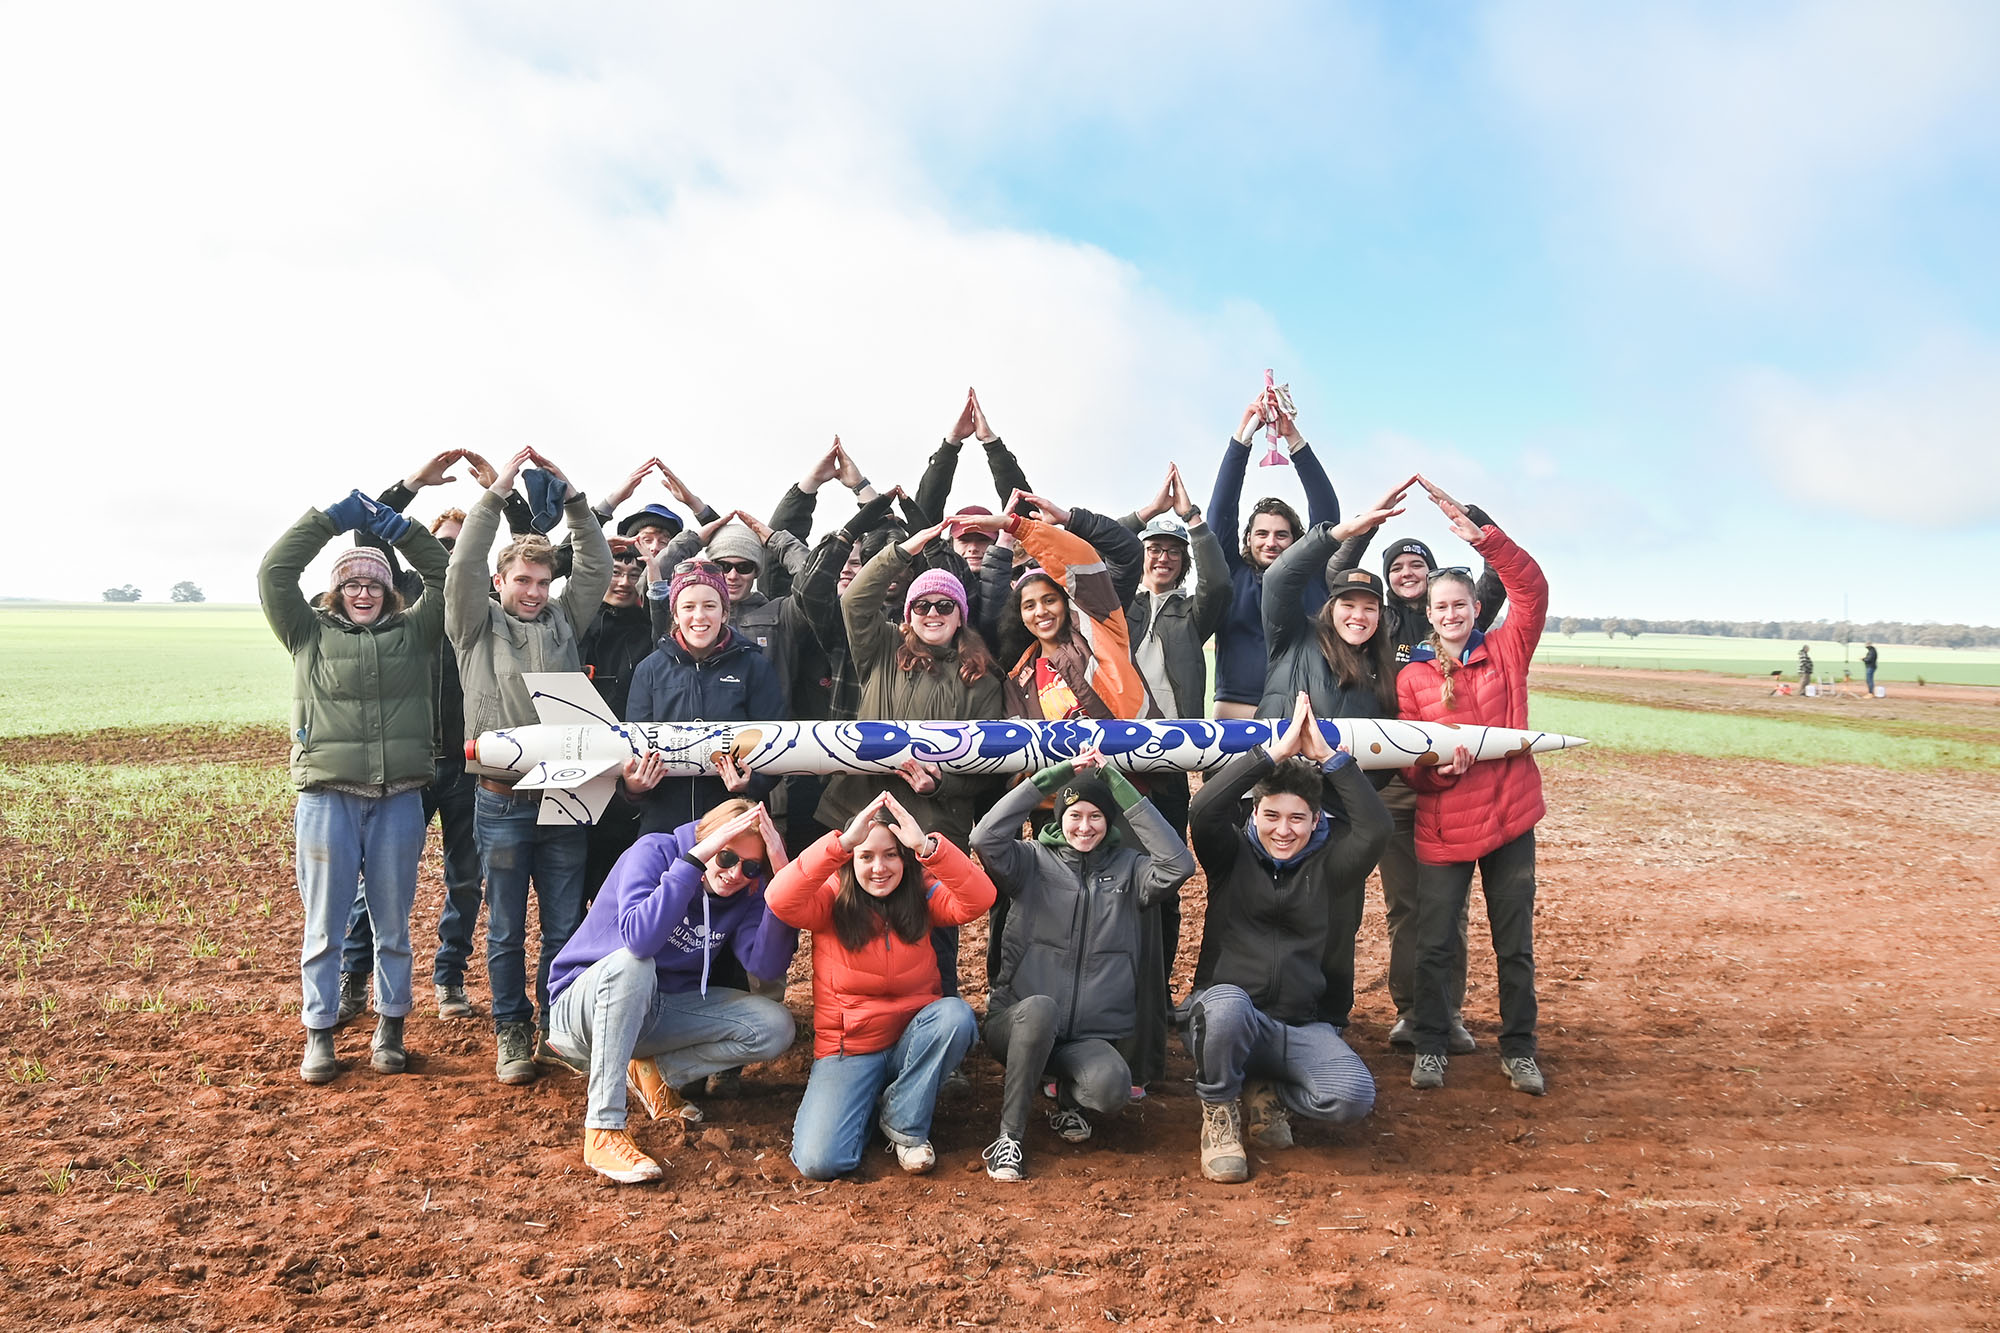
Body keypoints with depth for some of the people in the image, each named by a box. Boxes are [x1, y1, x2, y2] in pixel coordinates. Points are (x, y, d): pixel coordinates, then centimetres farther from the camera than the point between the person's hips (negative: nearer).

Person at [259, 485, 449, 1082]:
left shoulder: (413, 631, 11)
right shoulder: (310, 633, 9)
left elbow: (445, 578, 6)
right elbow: (274, 573, 0)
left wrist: (401, 528, -2)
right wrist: (330, 518, -2)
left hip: (399, 798, 1)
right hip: (328, 796, -1)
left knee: (392, 921, 9)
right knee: (325, 922, 5)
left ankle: (390, 1029, 20)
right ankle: (319, 1035, 15)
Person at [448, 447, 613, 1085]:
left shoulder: (563, 620, 12)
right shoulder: (478, 625, 5)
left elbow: (597, 564, 5)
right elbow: (463, 566, -9)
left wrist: (570, 495, -3)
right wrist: (496, 493, -13)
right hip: (502, 801, -2)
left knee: (565, 927, 9)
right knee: (506, 930, 8)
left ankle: (557, 1028, 22)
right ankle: (511, 1031, 21)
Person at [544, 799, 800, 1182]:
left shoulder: (746, 892, -5)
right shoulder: (655, 852, -19)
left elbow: (767, 967, -22)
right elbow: (640, 937, -38)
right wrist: (696, 858, -41)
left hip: (658, 1011, 5)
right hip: (583, 1003, -5)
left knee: (775, 1027, -13)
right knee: (631, 963, -39)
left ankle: (653, 1072, -1)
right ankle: (602, 1132, -34)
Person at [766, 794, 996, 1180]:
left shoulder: (922, 896, -3)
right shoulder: (831, 900, -8)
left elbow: (979, 898, -22)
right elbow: (779, 900, -30)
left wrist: (927, 846, -38)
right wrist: (843, 843, -39)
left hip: (913, 1042, 2)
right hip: (847, 1050, -2)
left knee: (956, 1014, -31)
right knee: (819, 1162, -22)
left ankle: (903, 1122, -8)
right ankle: (867, 1104, 13)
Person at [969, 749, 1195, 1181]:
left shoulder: (1128, 867, 9)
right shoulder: (1033, 861, 4)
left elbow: (1179, 865, -11)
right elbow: (985, 837, -16)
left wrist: (1121, 787, -13)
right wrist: (1055, 775, -14)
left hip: (1093, 1036, 1)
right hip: (1018, 1022, -1)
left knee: (1112, 1088, -31)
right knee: (1039, 1007, -38)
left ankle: (1068, 1098, 8)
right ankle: (1009, 1135, -19)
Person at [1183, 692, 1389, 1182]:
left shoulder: (1330, 865, 6)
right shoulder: (1233, 856, 3)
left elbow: (1375, 828, -14)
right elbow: (1204, 809, -17)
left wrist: (1326, 755, -12)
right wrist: (1277, 751, -17)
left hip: (1303, 1027, 2)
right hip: (1225, 1016, -2)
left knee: (1353, 1096, -27)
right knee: (1226, 1003, -39)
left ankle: (1266, 1092, 7)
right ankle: (1220, 1113, -9)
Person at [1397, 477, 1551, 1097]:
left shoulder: (1507, 651, 3)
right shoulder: (1412, 676, 3)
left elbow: (1532, 590, -11)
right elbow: (1407, 761, 3)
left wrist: (1481, 536, -21)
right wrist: (1436, 766, -20)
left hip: (1510, 818, 0)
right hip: (1443, 826, 0)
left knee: (1515, 945, 9)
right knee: (1433, 944, 3)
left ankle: (1518, 1050, 23)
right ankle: (1431, 1047, 19)